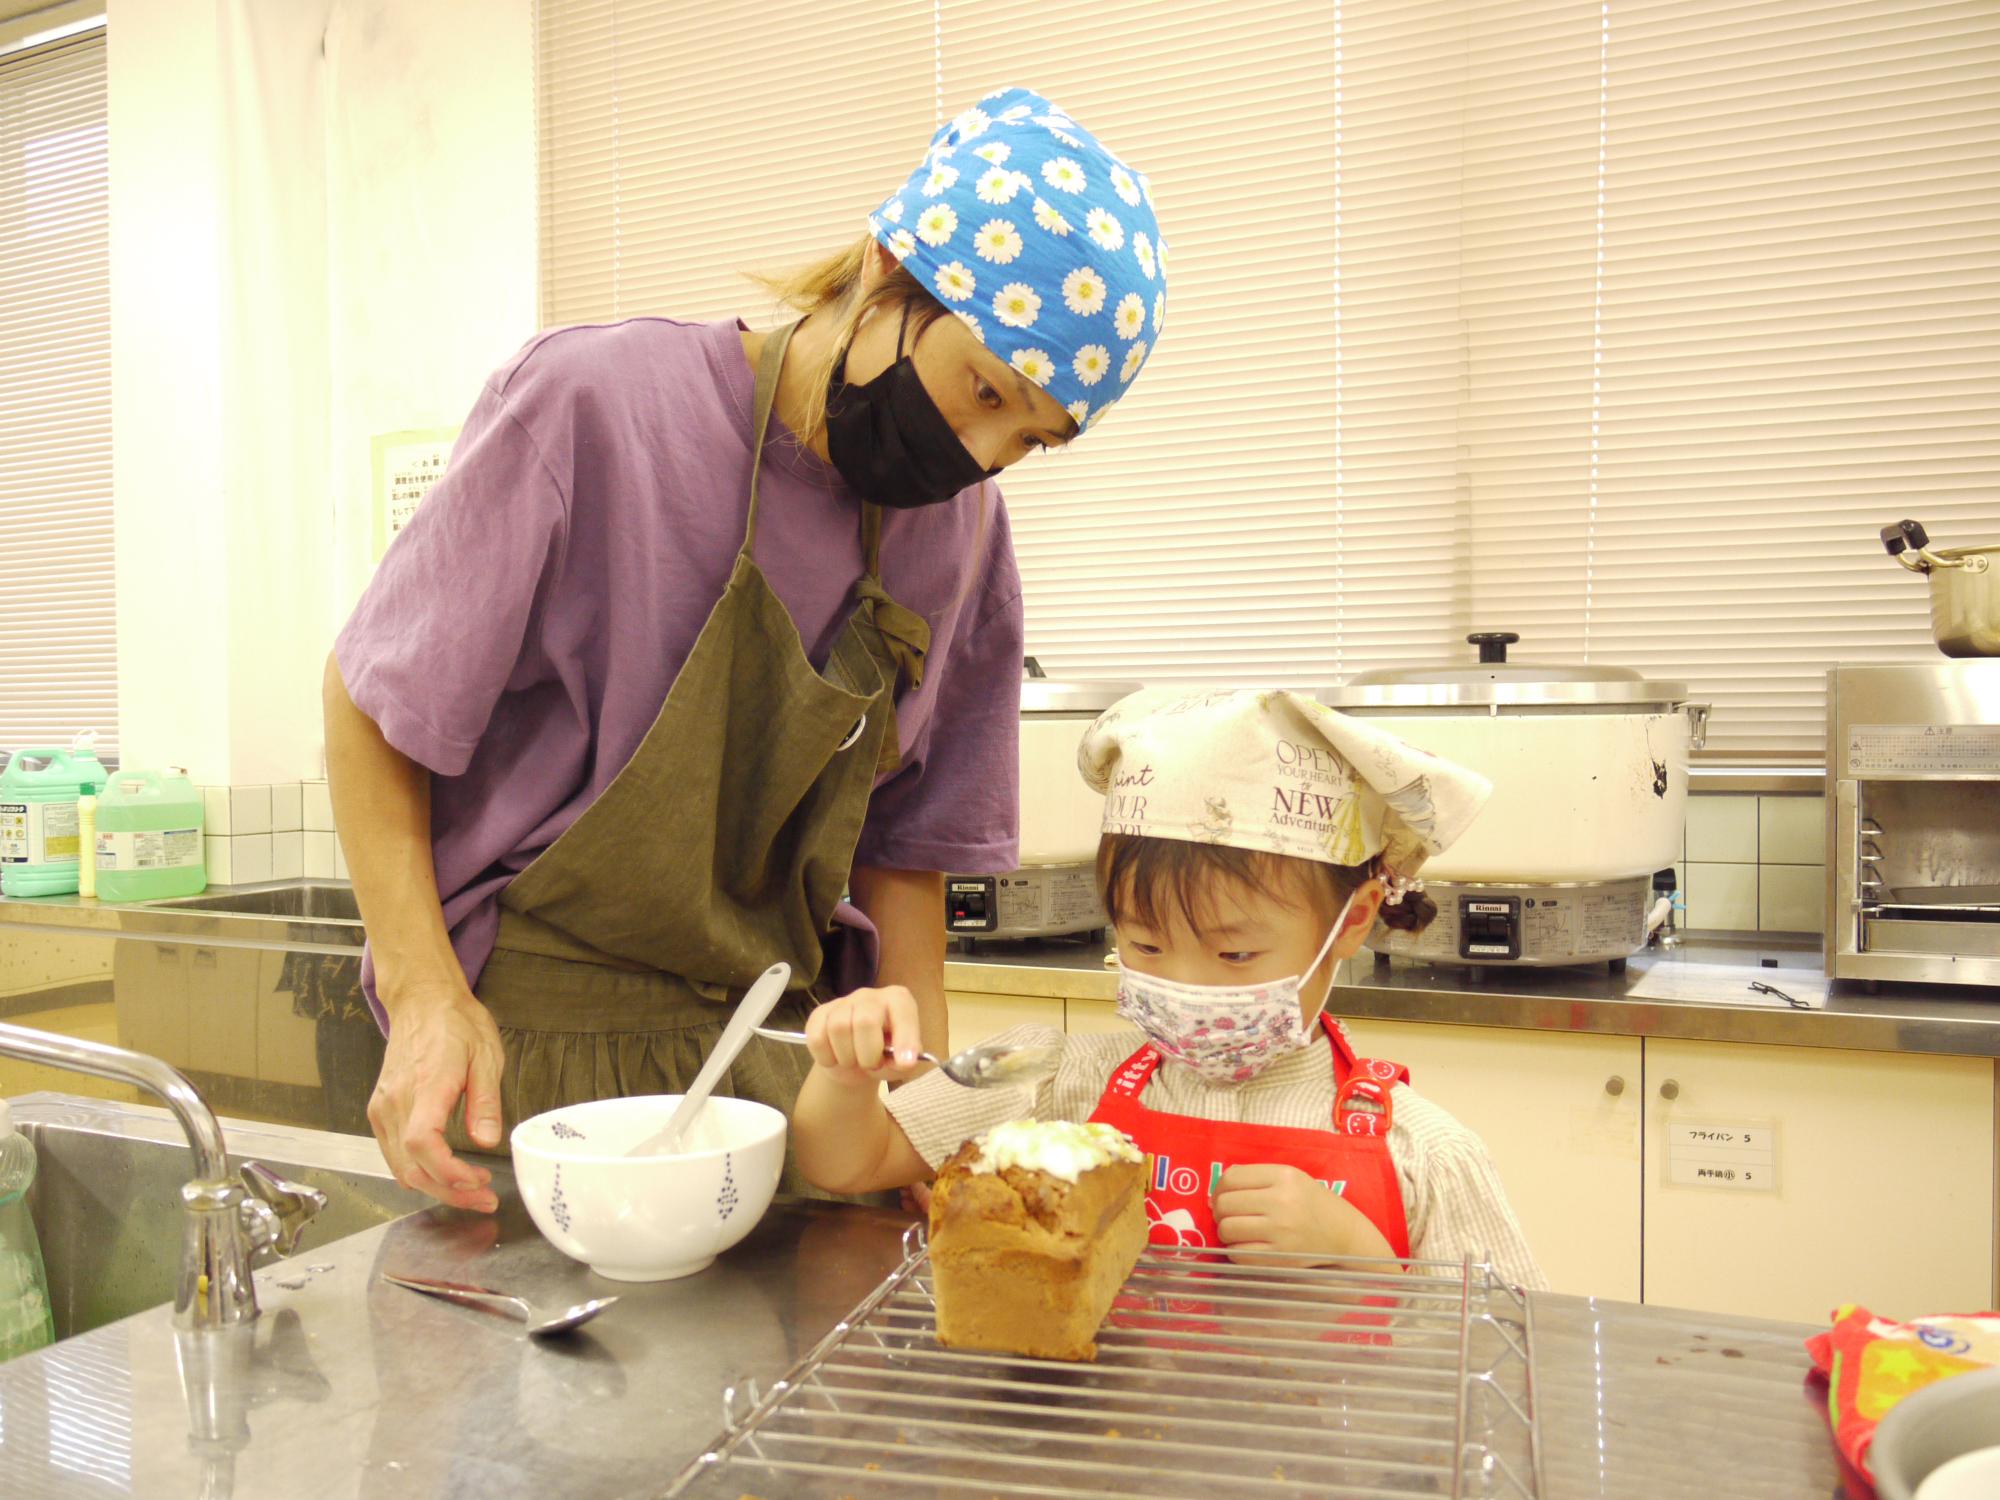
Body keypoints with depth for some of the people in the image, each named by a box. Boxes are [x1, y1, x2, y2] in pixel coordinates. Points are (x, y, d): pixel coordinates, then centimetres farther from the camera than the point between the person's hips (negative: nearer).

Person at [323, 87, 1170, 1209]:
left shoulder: (965, 529, 1)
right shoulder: (597, 404, -14)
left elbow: (903, 840, 7)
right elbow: (371, 704, -7)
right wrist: (427, 997, -16)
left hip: (779, 1045, 4)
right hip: (533, 1044, -4)